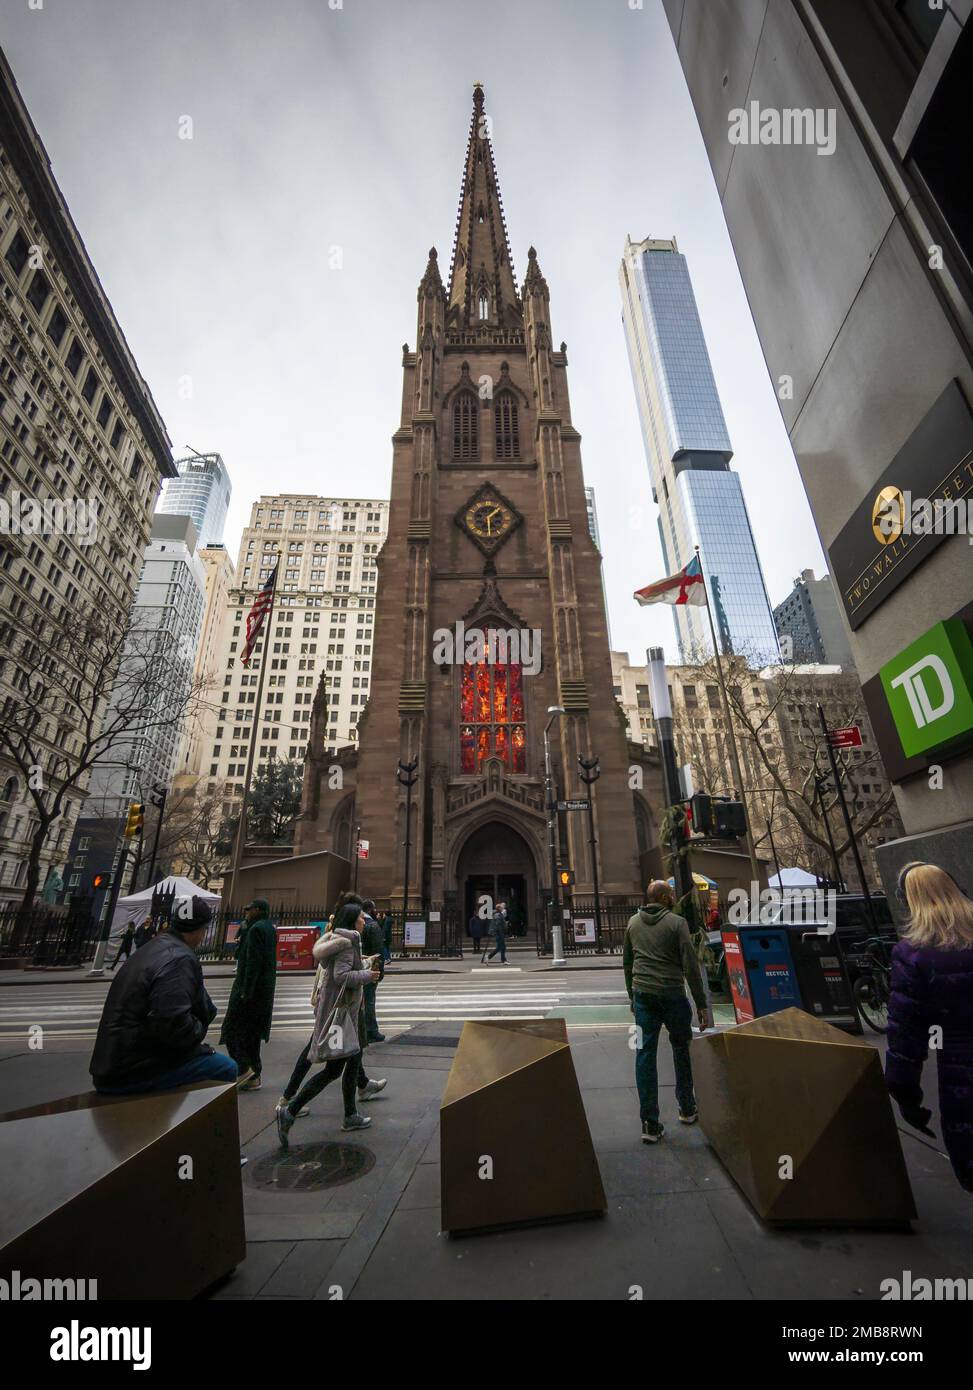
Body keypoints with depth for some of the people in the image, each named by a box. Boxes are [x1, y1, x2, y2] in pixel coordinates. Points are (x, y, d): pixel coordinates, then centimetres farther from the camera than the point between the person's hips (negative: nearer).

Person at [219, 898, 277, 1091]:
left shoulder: (256, 929, -17)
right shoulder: (269, 928, 12)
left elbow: (253, 962, -22)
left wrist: (246, 991, -20)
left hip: (249, 989, -9)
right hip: (265, 991, 9)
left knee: (232, 1030, 1)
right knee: (252, 1032, 15)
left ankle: (244, 1069, -3)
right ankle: (253, 1077, 20)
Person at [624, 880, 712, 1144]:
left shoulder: (633, 923, 8)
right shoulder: (677, 923, -8)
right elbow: (690, 966, -10)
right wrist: (702, 1005, -4)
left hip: (642, 994, 3)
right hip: (672, 994, -3)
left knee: (645, 1054, 6)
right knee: (682, 1049, 19)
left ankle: (650, 1124, 7)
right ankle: (687, 1109, 34)